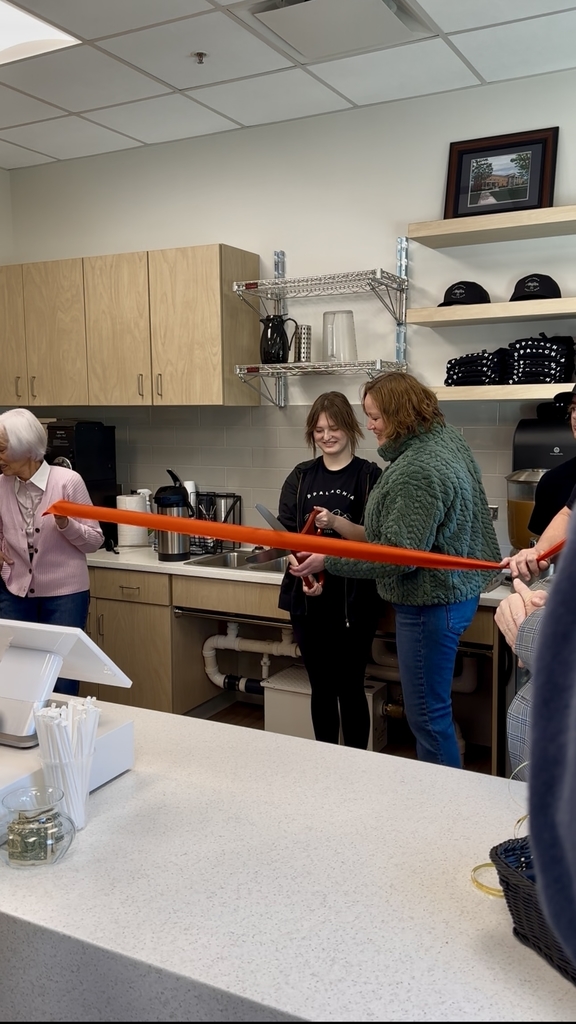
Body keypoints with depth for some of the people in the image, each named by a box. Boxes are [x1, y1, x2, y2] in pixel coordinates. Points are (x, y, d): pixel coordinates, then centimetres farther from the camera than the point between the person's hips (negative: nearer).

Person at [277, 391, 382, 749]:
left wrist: (337, 522, -26)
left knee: (350, 687, 2)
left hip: (353, 600, -3)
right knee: (321, 686, 13)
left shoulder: (369, 475, -3)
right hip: (308, 598, 4)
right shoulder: (301, 476, 8)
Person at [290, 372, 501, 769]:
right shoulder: (448, 437, 8)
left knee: (428, 715, 2)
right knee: (430, 708, 22)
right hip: (456, 588, 11)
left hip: (431, 602, -11)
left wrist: (328, 562, -20)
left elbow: (400, 554, -26)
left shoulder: (418, 471, -25)